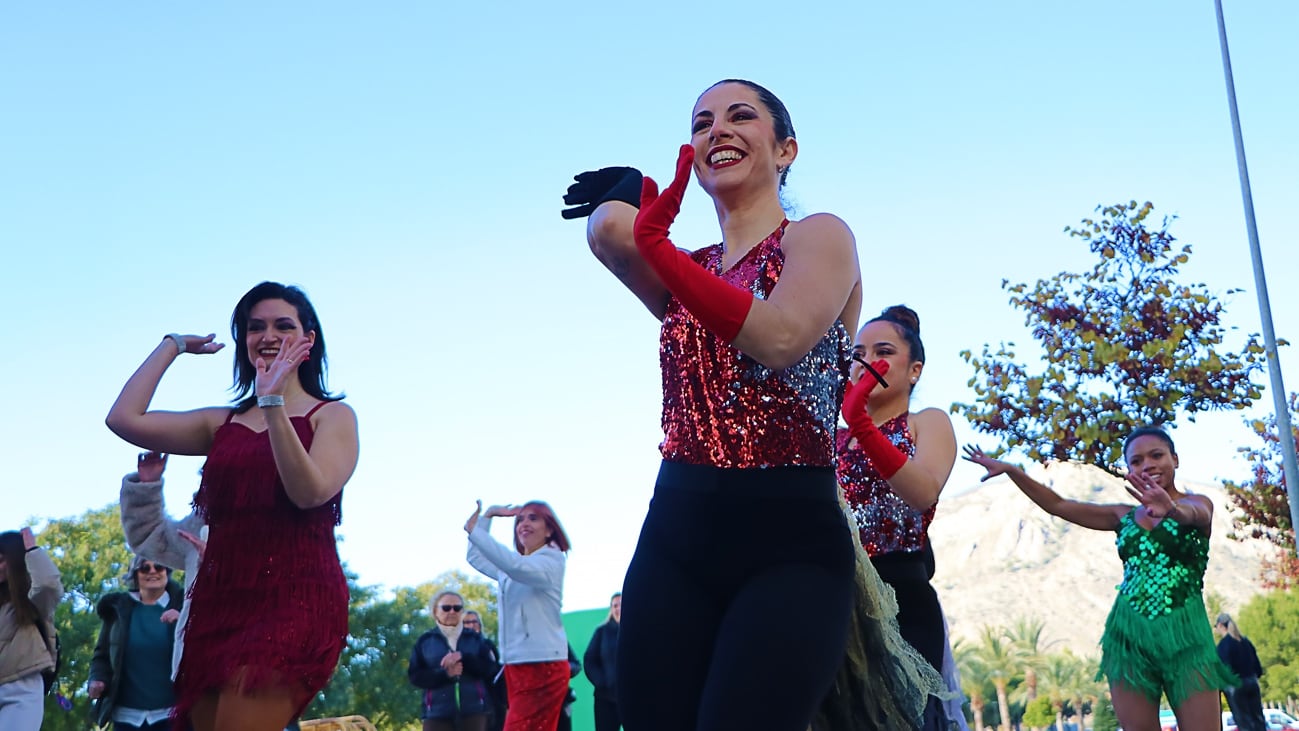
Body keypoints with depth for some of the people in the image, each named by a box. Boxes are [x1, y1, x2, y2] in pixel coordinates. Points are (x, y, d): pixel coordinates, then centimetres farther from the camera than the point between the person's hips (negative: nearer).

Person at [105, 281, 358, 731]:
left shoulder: (332, 416, 5)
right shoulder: (223, 424, 17)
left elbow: (311, 492, -13)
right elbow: (124, 419, 5)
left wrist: (273, 404, -18)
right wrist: (173, 345, 14)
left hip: (295, 598, -5)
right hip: (219, 598, 5)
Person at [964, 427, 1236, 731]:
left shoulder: (1198, 503, 3)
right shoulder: (1125, 516, 15)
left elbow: (1193, 512, -22)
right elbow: (1057, 505, 18)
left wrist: (1171, 508, -47)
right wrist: (1010, 470, 8)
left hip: (1184, 636, -3)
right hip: (1130, 635, 3)